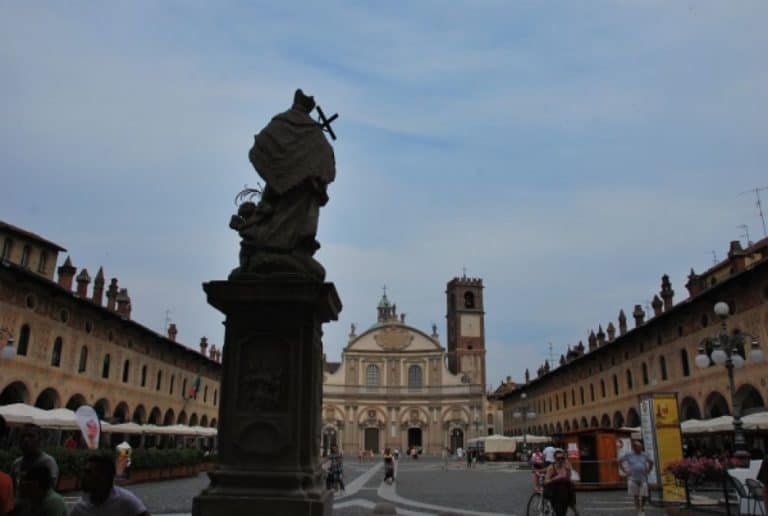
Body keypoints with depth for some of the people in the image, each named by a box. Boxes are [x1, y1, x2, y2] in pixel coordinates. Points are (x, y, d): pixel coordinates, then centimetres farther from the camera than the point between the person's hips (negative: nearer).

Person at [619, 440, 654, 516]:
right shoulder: (628, 454, -1)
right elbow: (620, 461, 5)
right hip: (633, 478, -2)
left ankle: (641, 508, 24)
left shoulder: (644, 455, 7)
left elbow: (651, 462, 22)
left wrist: (648, 471, 10)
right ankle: (638, 509, 10)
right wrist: (625, 470, -2)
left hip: (643, 478, 2)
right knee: (635, 495, -2)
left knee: (643, 495, -1)